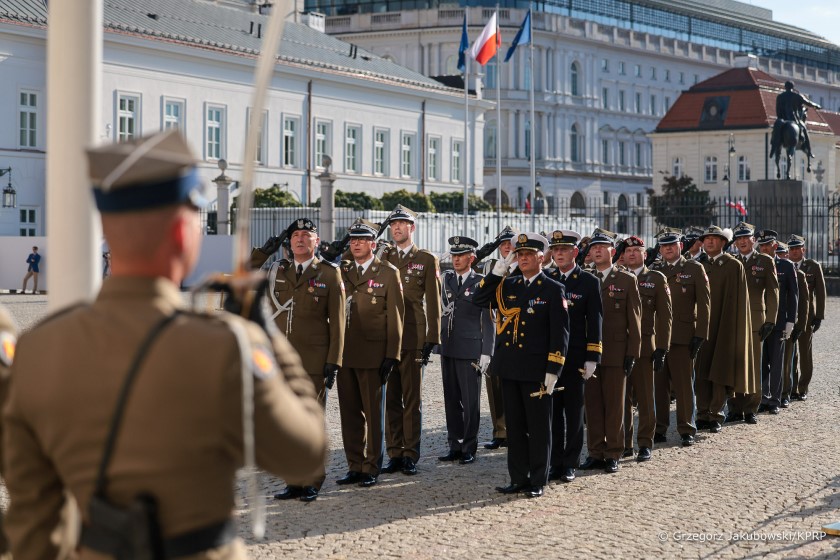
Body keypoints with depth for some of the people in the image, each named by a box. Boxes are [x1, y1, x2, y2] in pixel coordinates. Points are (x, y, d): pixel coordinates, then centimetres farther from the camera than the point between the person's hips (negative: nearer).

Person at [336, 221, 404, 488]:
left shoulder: (388, 273, -1)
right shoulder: (342, 271, 12)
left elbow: (395, 316, -3)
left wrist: (392, 355, -8)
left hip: (373, 354, -4)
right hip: (345, 353, 4)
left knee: (373, 413, 2)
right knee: (350, 413, 8)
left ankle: (371, 468, 9)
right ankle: (355, 466, 17)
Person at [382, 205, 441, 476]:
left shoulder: (426, 260, 3)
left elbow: (433, 302, 0)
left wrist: (431, 339, -6)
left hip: (412, 338, -4)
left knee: (412, 400, 0)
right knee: (391, 399, 6)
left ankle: (411, 455, 4)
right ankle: (395, 454, 12)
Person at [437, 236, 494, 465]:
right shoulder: (446, 279, 12)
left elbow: (488, 321, -4)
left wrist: (486, 352, -9)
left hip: (470, 351, -5)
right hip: (448, 349, 5)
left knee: (470, 402, 0)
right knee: (451, 400, 9)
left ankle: (469, 448, 8)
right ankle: (455, 446, 16)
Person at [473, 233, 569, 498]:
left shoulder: (553, 290, -3)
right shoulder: (507, 285, 12)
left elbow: (560, 334, -6)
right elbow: (479, 298, 3)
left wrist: (552, 371, -12)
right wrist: (499, 269, -3)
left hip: (536, 371, -5)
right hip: (509, 368, 5)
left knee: (538, 427, 2)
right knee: (514, 426, 10)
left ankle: (537, 482, 9)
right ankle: (518, 479, 18)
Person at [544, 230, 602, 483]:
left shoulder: (589, 282, 0)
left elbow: (594, 321, -2)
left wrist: (592, 358, -8)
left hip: (575, 358, -2)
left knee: (574, 412, 5)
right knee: (553, 412, 5)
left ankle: (570, 464, 13)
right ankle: (556, 463, 13)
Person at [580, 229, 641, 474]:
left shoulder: (626, 280, 2)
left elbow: (634, 319, 1)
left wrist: (632, 353, -5)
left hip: (615, 353, -3)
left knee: (614, 406, 2)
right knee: (593, 405, 5)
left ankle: (613, 454, 9)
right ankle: (595, 453, 13)